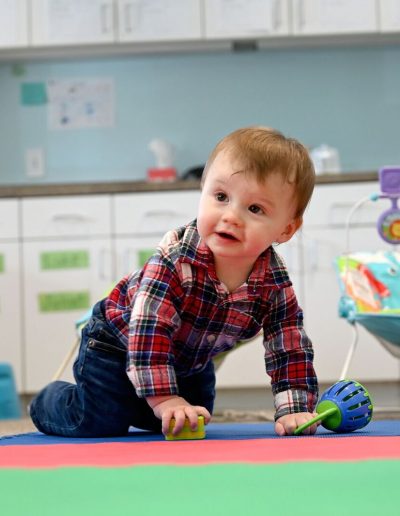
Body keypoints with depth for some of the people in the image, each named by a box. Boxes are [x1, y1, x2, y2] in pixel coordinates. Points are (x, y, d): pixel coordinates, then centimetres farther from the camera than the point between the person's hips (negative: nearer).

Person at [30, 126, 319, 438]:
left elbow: (290, 347, -19)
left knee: (191, 427, 18)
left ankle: (136, 409, 46)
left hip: (190, 361, 5)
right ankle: (49, 404, 23)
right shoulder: (177, 257, -40)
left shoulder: (275, 282, -25)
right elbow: (148, 330, -43)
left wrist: (294, 410, -31)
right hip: (119, 341, -5)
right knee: (100, 423, -11)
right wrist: (166, 400, -49)